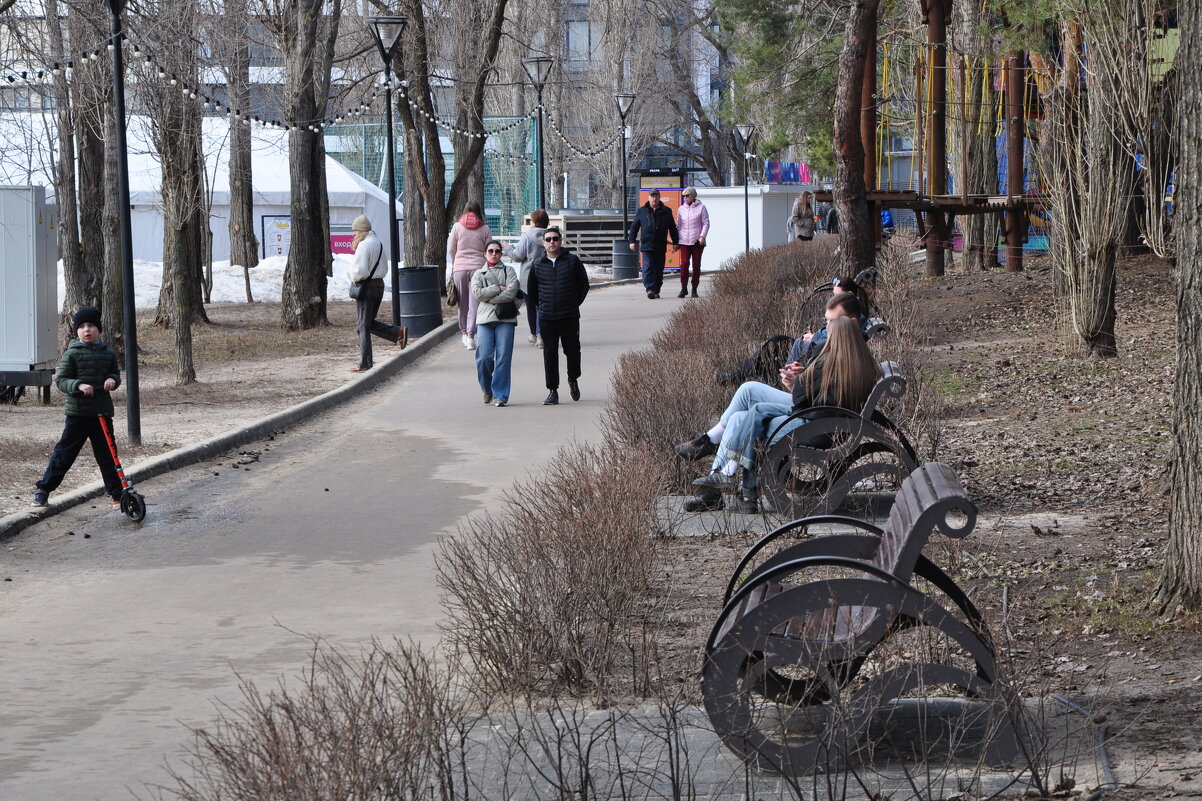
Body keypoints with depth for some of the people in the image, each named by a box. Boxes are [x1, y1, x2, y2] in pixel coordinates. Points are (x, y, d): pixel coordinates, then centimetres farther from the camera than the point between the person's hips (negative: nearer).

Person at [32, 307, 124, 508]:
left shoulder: (108, 354, 7)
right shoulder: (72, 354, -5)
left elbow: (116, 375, 17)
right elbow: (60, 380, -7)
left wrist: (112, 380, -6)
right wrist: (78, 385, -24)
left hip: (102, 411, 3)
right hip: (77, 413, -3)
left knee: (107, 455, 8)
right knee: (64, 453, 2)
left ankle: (117, 494, 15)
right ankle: (43, 489, 13)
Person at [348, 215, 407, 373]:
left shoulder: (364, 245, -15)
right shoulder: (378, 243, 13)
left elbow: (360, 270, -21)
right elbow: (385, 268, 20)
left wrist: (354, 277, -2)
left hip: (366, 287, -8)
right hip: (379, 285, 8)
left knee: (363, 326, -1)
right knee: (369, 323, 19)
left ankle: (365, 364, 1)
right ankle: (399, 332, 4)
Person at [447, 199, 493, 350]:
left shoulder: (457, 227, 3)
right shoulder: (485, 229, 1)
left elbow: (451, 250, 7)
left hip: (460, 269, 1)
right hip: (478, 268, -1)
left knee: (463, 303, 13)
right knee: (475, 303, -3)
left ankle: (464, 332, 21)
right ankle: (470, 334, -13)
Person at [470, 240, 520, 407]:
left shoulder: (509, 271, 14)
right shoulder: (478, 274, 18)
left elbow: (511, 292, -3)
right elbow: (477, 293, -1)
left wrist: (489, 297, -5)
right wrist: (498, 288, -6)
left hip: (505, 318, -1)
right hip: (485, 318, 1)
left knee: (503, 358, -8)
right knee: (484, 358, -9)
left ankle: (500, 395, -5)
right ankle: (487, 390, 14)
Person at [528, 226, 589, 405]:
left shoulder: (572, 261, 1)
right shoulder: (538, 266, 6)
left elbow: (584, 284, 8)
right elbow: (532, 292, 17)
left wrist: (575, 303, 7)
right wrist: (543, 306, 13)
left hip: (570, 316, -1)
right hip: (546, 318, 1)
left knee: (573, 350, 3)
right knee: (549, 355, 0)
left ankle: (573, 380, 30)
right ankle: (553, 391, 4)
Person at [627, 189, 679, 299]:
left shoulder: (666, 212, 11)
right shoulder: (642, 211, 9)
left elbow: (673, 228, 14)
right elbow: (634, 227, 11)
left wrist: (676, 242, 9)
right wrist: (632, 241, 2)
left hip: (661, 246, 2)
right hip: (646, 245, -2)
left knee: (659, 269, 5)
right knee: (648, 267, -14)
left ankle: (656, 290, 14)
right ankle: (650, 289, -23)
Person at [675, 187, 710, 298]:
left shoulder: (701, 208, 1)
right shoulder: (681, 209, 11)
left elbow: (706, 223, -1)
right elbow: (678, 226, 17)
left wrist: (702, 236, -14)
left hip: (697, 242, -2)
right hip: (684, 242, 2)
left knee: (696, 265, 1)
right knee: (684, 264, -10)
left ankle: (694, 289, 8)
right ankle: (683, 288, -5)